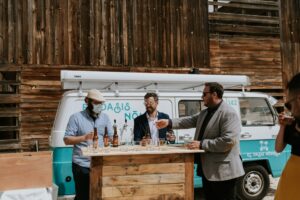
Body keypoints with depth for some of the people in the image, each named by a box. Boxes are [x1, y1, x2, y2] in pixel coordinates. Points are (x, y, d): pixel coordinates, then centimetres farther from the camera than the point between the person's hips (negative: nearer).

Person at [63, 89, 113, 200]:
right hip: (82, 165, -4)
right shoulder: (76, 117, -2)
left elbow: (111, 137, 11)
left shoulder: (105, 117, 10)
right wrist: (83, 137, -20)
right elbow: (66, 140, -6)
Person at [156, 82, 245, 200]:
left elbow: (228, 141, -26)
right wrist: (169, 122, 1)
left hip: (223, 171, -9)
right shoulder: (205, 113, 14)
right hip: (208, 169, 9)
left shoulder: (229, 113, -18)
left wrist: (202, 144, -23)